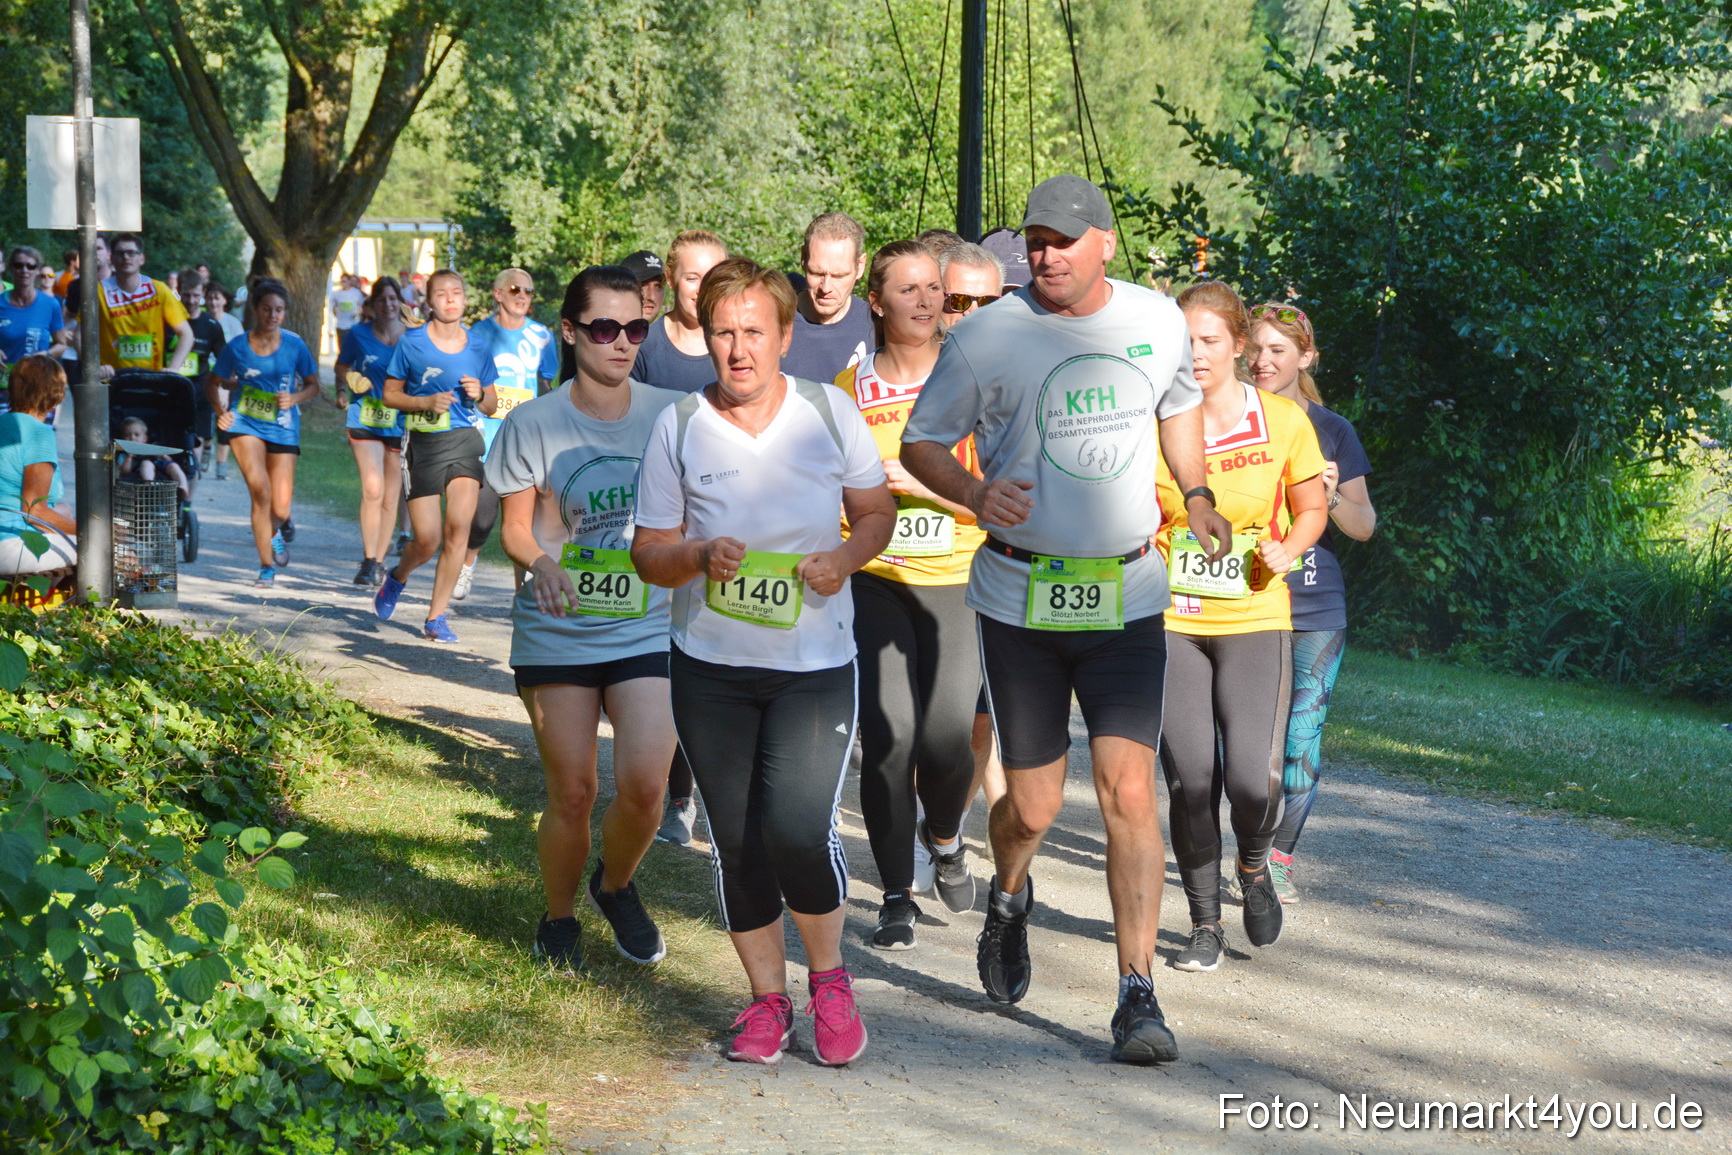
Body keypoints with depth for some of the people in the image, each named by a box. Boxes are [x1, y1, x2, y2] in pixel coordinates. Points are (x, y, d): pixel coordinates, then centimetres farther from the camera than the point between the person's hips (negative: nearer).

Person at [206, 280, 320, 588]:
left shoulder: (294, 345, -3)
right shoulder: (237, 347, -4)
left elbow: (313, 385, 6)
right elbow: (213, 383, 8)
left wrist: (294, 398, -14)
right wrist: (220, 410, -9)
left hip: (283, 427, 1)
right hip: (245, 424, -1)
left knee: (281, 508, 1)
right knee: (260, 491, -19)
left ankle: (272, 532, 41)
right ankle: (267, 567, -5)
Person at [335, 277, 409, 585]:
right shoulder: (358, 335, 2)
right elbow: (343, 367, 16)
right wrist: (347, 384, -4)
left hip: (401, 424, 1)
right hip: (365, 420, -1)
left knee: (390, 497, 6)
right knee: (373, 490, -16)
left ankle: (379, 562, 20)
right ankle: (368, 562, -10)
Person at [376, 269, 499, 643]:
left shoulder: (477, 347, 6)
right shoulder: (412, 342, -1)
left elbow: (492, 406, 15)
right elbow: (390, 394, 4)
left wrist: (479, 395, -8)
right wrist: (427, 402, -12)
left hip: (465, 440, 2)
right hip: (424, 443, -2)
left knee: (458, 528, -12)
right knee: (427, 539, -3)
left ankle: (436, 617, -2)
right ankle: (396, 578, 33)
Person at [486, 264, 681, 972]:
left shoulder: (670, 415, -1)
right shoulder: (534, 424, -5)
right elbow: (515, 527, 0)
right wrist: (542, 563, -20)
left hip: (649, 628, 1)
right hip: (557, 631, -1)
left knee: (644, 785, -12)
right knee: (571, 793, 3)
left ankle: (615, 886, 21)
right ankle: (559, 919, 29)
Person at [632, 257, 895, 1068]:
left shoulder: (830, 412, -1)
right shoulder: (677, 427, -2)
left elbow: (877, 512, 9)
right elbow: (648, 553, 3)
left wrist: (844, 558, -12)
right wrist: (700, 556, -19)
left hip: (816, 660, -2)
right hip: (711, 666, 2)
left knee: (799, 830, -15)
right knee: (736, 842, 6)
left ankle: (828, 978, 11)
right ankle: (767, 997, 25)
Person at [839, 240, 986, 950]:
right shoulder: (849, 388, 6)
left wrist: (918, 483, -14)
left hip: (954, 578, 0)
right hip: (872, 578, 1)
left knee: (950, 732, -14)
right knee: (886, 733, -12)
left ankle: (943, 837, 21)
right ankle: (896, 898, 3)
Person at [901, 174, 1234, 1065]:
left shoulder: (1159, 323, 3)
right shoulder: (987, 338, -7)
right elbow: (920, 441, 1)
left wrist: (1197, 497, 11)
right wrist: (975, 494, -18)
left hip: (1128, 597, 1)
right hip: (1021, 598, -1)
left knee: (1129, 790, -11)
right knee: (1033, 805, 4)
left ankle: (1137, 994, -5)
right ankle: (1008, 898, 41)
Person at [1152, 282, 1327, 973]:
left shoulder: (1282, 423, -2)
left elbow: (1312, 510, 10)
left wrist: (1287, 550, -10)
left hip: (1254, 623, -1)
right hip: (1171, 623, 1)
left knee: (1253, 779, -14)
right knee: (1190, 779, -4)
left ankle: (1254, 865, 22)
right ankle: (1205, 922, 16)